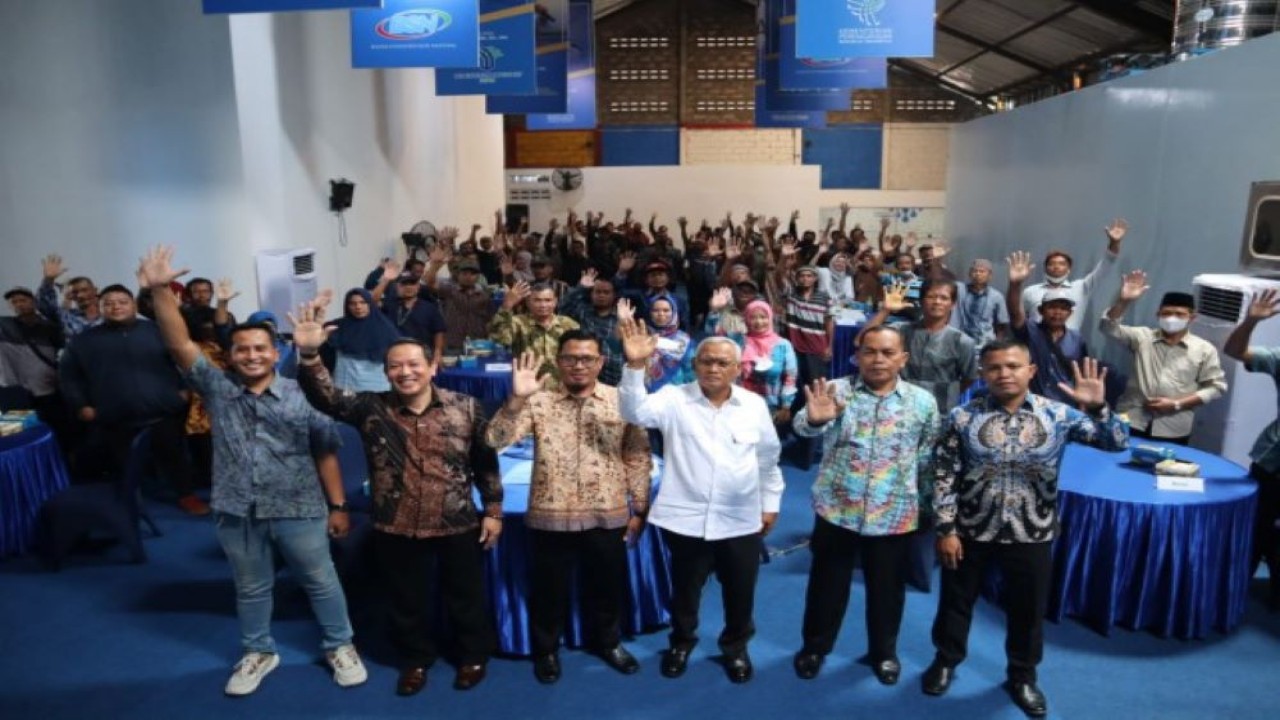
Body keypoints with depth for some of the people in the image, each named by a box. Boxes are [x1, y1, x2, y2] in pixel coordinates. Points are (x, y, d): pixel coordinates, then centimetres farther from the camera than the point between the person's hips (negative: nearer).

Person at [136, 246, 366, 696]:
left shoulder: (300, 397, -7)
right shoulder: (217, 388, -2)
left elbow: (325, 454, -3)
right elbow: (179, 344, -12)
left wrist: (338, 506, -2)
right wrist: (160, 291, -25)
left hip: (298, 511, -2)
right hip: (237, 513, 2)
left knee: (320, 582, 12)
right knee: (251, 588, 21)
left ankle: (340, 646, 32)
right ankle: (259, 652, 42)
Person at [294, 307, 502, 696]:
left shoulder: (465, 407, -6)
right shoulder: (371, 408, -5)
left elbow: (486, 462, 1)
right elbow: (326, 396, -19)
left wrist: (493, 510, 0)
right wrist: (309, 354, -36)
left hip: (458, 526, -1)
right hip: (396, 529, 1)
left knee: (466, 597, 16)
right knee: (408, 601, 18)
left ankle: (473, 655, 40)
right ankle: (416, 658, 42)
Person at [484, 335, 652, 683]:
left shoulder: (621, 401, -3)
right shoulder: (538, 402, -6)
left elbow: (638, 458, 1)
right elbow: (495, 440, -14)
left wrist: (638, 509, 1)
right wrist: (517, 398, -27)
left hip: (607, 516, 1)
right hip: (551, 517, -1)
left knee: (609, 586, 18)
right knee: (549, 589, 15)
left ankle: (608, 641, 44)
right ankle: (546, 649, 40)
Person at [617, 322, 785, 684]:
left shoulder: (755, 405, 1)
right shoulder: (674, 399, -6)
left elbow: (768, 459, 11)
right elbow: (635, 412, -24)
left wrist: (770, 503, 14)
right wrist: (635, 365, -37)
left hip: (740, 520, 2)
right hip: (686, 518, -1)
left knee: (740, 590, 15)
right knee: (685, 587, 16)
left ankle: (736, 646, 41)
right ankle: (681, 641, 43)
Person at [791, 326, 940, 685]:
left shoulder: (923, 402, -1)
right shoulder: (837, 390, -7)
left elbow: (929, 461, 7)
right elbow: (804, 427, -26)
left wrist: (926, 505, 8)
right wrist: (815, 419, -48)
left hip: (895, 515, 1)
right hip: (837, 509, -1)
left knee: (887, 588, 16)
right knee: (827, 583, 13)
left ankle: (884, 651, 39)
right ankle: (815, 645, 34)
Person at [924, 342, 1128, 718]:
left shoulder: (1059, 415, -7)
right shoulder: (964, 417, -10)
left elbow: (1118, 442, -9)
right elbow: (945, 476, -7)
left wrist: (1097, 408, -28)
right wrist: (946, 529, -9)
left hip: (1031, 534, 1)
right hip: (970, 531, 0)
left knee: (1028, 609, 17)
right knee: (956, 600, 16)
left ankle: (1022, 675, 41)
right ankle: (946, 659, 41)